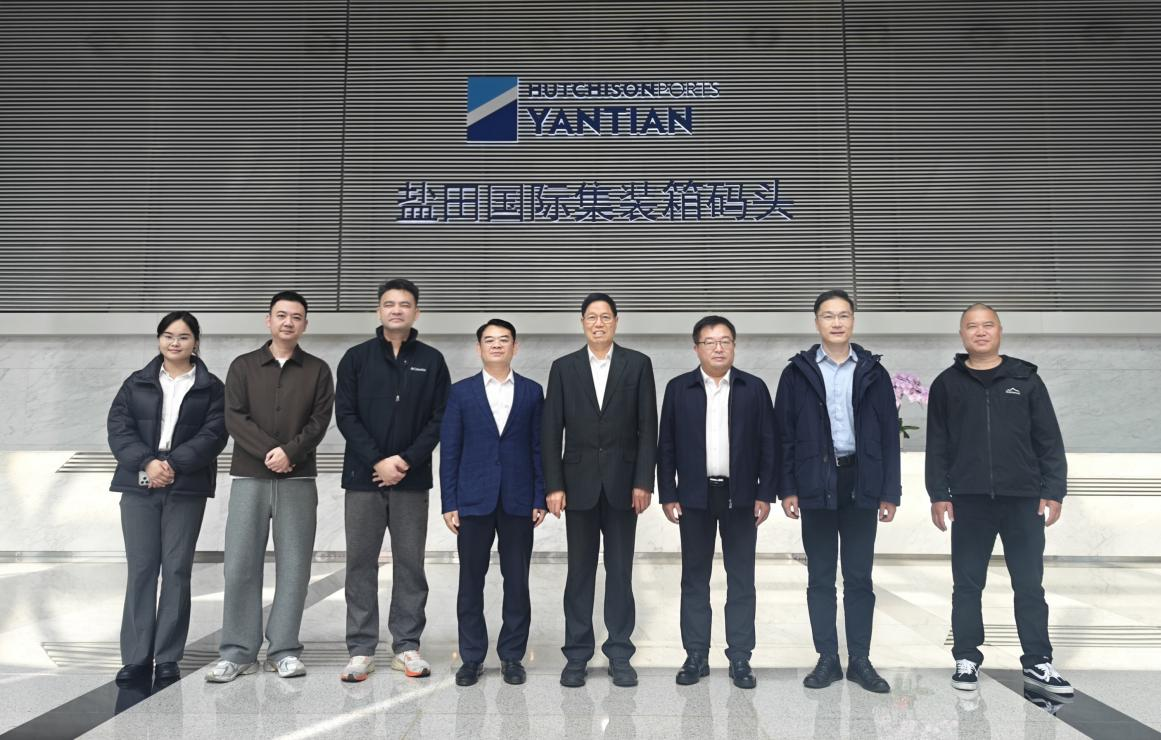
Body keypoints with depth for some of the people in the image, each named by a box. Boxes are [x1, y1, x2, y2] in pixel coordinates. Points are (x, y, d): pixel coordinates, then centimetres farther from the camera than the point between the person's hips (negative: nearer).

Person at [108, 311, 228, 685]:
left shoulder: (211, 388, 7)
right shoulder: (136, 383, 12)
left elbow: (212, 435, -5)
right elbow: (118, 430, 1)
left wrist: (173, 465, -17)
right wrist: (147, 462, -15)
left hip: (186, 489, -1)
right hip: (139, 486, 1)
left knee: (177, 570, 1)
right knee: (140, 569, 1)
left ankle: (168, 657, 9)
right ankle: (136, 658, 7)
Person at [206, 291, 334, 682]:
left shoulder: (317, 371, 9)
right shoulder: (243, 366, 9)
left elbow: (319, 421, 0)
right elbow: (234, 417, -1)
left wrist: (290, 452, -15)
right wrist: (269, 451, -13)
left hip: (298, 480, 0)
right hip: (249, 477, 0)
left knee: (293, 566, 1)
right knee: (240, 566, -1)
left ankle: (284, 650, 10)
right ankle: (238, 652, 9)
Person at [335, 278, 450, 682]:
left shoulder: (431, 360, 6)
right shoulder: (356, 357, 5)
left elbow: (439, 419, 1)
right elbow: (345, 415, -1)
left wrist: (406, 460, -10)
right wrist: (377, 462, -11)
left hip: (412, 479, 0)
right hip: (363, 477, 0)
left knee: (410, 563, 6)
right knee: (361, 562, 4)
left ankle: (407, 646, 16)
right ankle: (360, 649, 13)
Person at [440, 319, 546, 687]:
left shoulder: (532, 392, 6)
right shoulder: (461, 392, 4)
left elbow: (539, 448, 5)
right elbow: (449, 450, 2)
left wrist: (540, 498, -1)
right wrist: (449, 503, -3)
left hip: (518, 502, 0)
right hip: (473, 501, 0)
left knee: (516, 581, 6)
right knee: (471, 582, 6)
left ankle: (512, 656, 19)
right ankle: (472, 658, 18)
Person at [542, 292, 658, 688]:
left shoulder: (638, 364, 3)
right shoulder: (564, 367, 5)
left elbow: (648, 428, 0)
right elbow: (551, 430, 2)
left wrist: (643, 482, -7)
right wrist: (554, 485, -4)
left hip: (622, 482, 0)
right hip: (579, 483, 1)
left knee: (620, 572, 6)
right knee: (580, 572, 7)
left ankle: (619, 654, 17)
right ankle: (577, 655, 17)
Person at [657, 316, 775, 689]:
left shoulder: (754, 388, 3)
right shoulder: (678, 388, 3)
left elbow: (768, 444, 3)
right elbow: (666, 446, 3)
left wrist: (765, 494, -2)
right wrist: (667, 496, -2)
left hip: (741, 496, 0)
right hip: (695, 496, 0)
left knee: (741, 579, 6)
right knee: (694, 578, 7)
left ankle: (740, 658, 16)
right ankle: (696, 656, 17)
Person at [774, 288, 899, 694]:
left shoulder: (873, 372, 6)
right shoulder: (797, 373, 3)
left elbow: (889, 435, 5)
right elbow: (784, 435, 2)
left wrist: (890, 492, 0)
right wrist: (787, 488, -3)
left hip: (861, 484, 1)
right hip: (816, 485, 0)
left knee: (859, 577, 8)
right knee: (820, 577, 7)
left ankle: (860, 660, 18)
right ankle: (827, 659, 17)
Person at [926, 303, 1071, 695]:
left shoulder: (1026, 379, 6)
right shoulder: (947, 383, 6)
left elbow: (1049, 440, 5)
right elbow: (936, 445, 5)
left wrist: (1053, 490, -2)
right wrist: (938, 494, -1)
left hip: (1023, 499, 0)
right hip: (969, 500, 0)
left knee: (1030, 585, 6)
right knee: (967, 585, 6)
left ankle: (1037, 663, 16)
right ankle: (967, 660, 16)